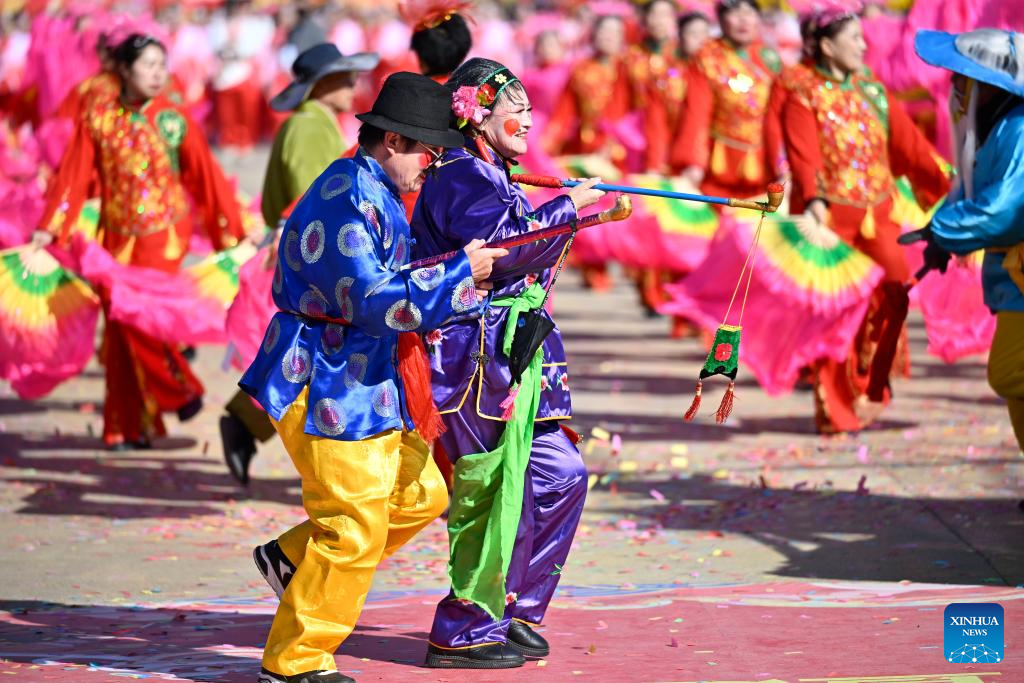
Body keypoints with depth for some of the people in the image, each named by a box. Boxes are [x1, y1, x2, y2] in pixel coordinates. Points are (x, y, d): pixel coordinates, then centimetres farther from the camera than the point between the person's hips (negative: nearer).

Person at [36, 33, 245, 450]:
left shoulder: (175, 120, -2)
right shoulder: (98, 118, 1)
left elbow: (207, 179, 1)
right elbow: (73, 177, 1)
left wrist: (231, 234, 2)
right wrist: (50, 228, -6)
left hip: (163, 232, -2)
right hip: (117, 236, 2)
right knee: (119, 328, 2)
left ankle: (178, 389, 9)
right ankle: (127, 428, 11)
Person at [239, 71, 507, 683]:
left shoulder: (376, 194, 13)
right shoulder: (346, 198, -20)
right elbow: (376, 301, -26)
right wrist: (461, 271, -20)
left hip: (369, 382, 11)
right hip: (326, 385, -10)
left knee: (420, 495, 13)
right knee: (355, 530, -6)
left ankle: (291, 558, 23)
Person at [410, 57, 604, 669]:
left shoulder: (492, 179, 20)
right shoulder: (460, 177, -11)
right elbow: (501, 245, -25)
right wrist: (568, 208, -18)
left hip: (513, 356, 10)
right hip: (475, 358, -10)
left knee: (561, 474, 9)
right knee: (496, 492, -6)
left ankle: (511, 610, 18)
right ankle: (466, 632, 4)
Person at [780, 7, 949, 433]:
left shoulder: (873, 91, 13)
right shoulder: (803, 95, -3)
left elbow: (910, 144, 8)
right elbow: (804, 155, -18)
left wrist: (947, 186, 0)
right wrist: (814, 201, -34)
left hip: (877, 214, 5)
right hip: (829, 216, -5)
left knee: (891, 295, -6)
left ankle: (866, 394, 9)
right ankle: (835, 410, 8)